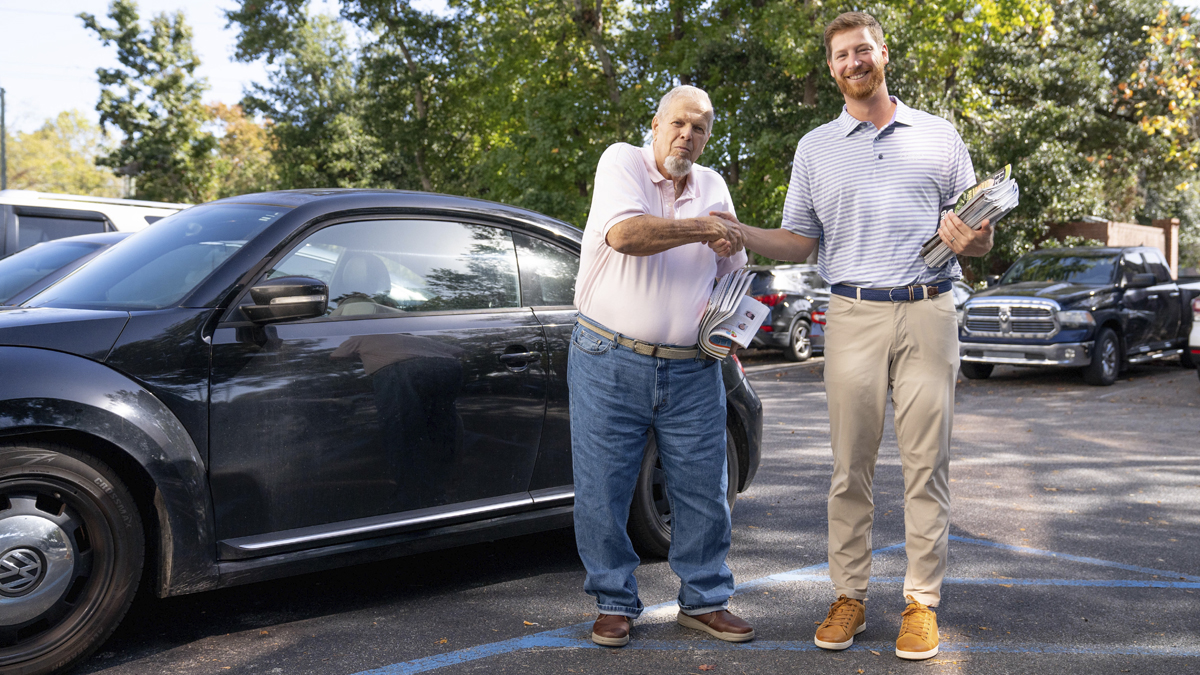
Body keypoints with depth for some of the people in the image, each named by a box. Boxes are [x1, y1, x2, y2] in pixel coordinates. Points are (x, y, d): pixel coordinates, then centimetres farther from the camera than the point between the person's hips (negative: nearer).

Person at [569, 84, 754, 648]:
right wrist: (702, 229, -13)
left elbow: (734, 269, 24)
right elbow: (625, 233, -21)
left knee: (704, 491, 6)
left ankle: (704, 601, 23)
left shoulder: (713, 186, 15)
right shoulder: (621, 162, -1)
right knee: (602, 493, 2)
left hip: (691, 371, 4)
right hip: (609, 363, -4)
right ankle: (615, 604, 19)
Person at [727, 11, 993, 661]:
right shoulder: (815, 147, 15)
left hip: (928, 314, 0)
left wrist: (973, 239, -11)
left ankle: (922, 601, 10)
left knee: (925, 462, 1)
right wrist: (739, 232, -5)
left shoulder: (938, 136, 12)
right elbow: (799, 241, 12)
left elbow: (977, 232, 13)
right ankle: (849, 596, 12)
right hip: (854, 316, 1)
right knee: (851, 465, 1)